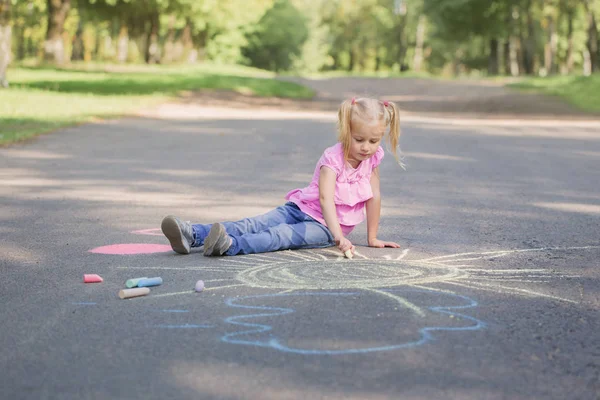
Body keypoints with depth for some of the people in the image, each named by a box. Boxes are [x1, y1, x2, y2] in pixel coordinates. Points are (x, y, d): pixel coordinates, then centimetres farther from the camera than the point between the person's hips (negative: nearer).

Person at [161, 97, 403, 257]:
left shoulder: (373, 157, -4)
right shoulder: (333, 158, -17)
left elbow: (374, 196, 5)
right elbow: (325, 197, -31)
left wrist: (372, 238, 5)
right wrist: (338, 235, -45)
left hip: (324, 225, 0)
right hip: (300, 208, 0)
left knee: (284, 234, -30)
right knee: (255, 224, -22)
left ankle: (231, 245, -56)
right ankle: (193, 235, -40)